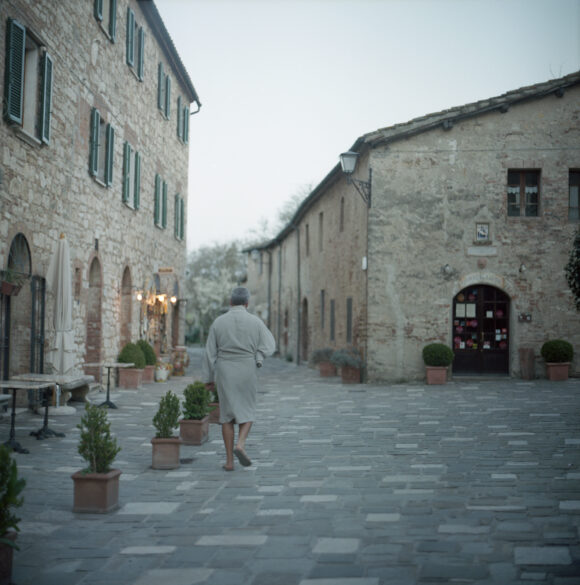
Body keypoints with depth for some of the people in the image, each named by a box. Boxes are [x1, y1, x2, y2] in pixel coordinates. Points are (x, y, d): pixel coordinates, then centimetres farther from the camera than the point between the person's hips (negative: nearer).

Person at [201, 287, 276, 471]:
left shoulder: (218, 322, -1)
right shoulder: (255, 321, -4)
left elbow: (210, 352, 0)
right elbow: (270, 346, -5)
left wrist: (208, 378, 7)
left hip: (224, 372, 1)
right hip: (247, 372, -1)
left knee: (227, 414, 8)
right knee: (247, 413, 12)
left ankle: (229, 461, 3)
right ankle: (240, 445, -15)